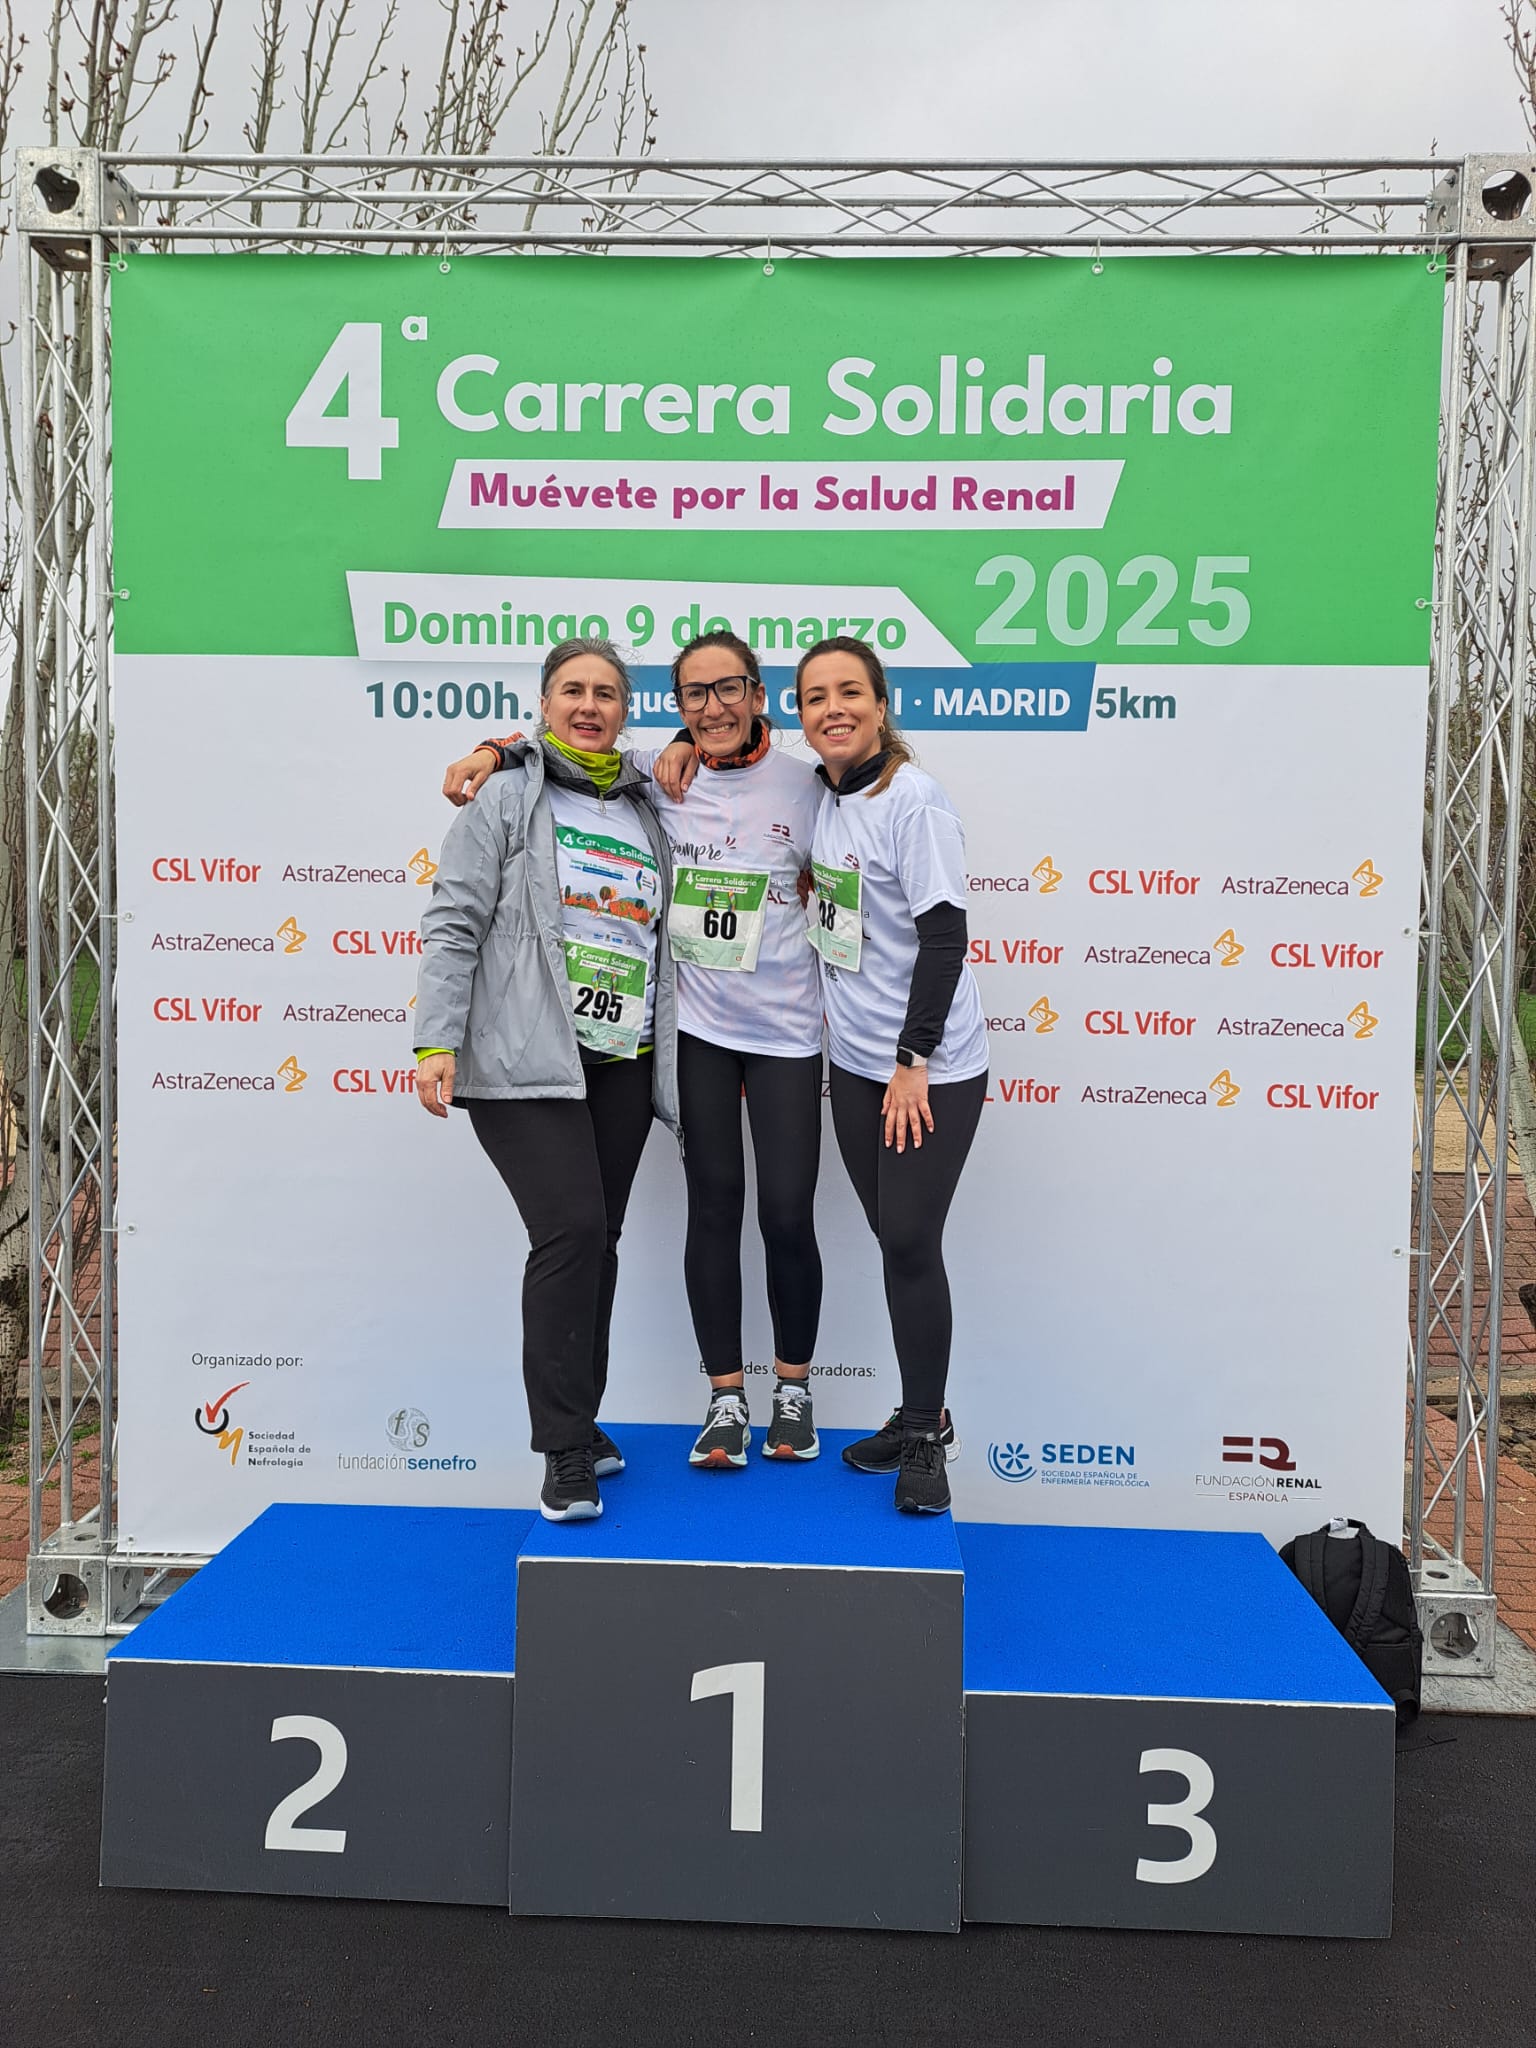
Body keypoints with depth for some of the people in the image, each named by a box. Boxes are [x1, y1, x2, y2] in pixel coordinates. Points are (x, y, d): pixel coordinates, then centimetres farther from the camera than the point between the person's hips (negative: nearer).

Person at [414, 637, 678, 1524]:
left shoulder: (647, 812, 16)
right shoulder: (508, 796, 2)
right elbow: (454, 923, -5)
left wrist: (675, 1055, 17)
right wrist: (437, 1043, -13)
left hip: (622, 1062, 5)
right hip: (526, 1060, -5)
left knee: (598, 1241, 9)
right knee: (571, 1231, -14)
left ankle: (578, 1422, 25)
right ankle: (567, 1452, -4)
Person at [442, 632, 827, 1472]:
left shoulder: (804, 786, -5)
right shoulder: (658, 774, -1)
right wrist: (490, 751, -9)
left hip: (784, 1031, -1)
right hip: (696, 1028, 2)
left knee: (787, 1214, 1)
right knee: (714, 1206, 7)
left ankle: (793, 1390, 24)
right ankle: (725, 1399, 20)